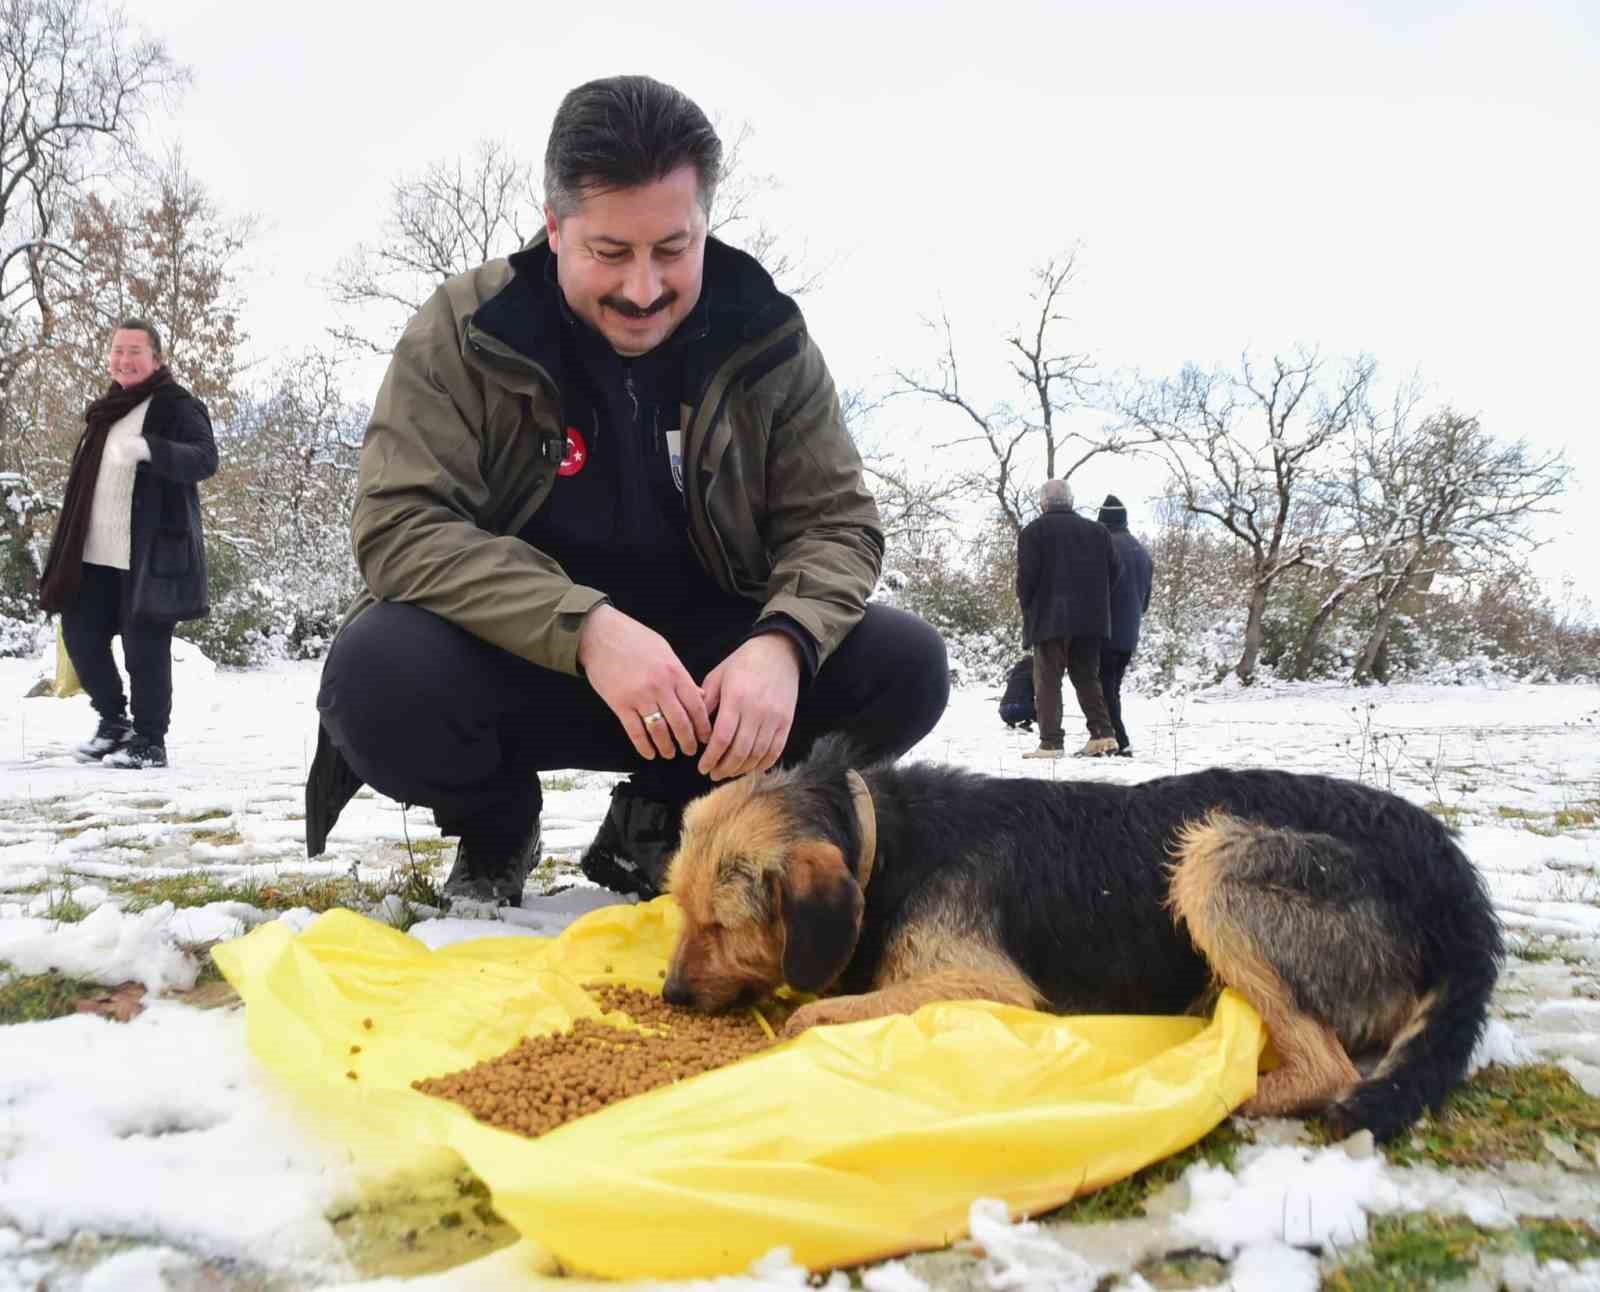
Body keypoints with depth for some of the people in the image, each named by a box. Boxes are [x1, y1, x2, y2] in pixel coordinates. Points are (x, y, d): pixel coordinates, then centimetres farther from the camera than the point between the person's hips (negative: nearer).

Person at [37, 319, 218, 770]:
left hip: (150, 555, -8)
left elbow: (205, 459, -20)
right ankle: (113, 719, 27)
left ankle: (149, 740, 5)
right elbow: (88, 483, 25)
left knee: (144, 646, -6)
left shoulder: (176, 405, -5)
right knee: (80, 634, 9)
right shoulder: (108, 409, 19)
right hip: (96, 555, 8)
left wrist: (150, 449, -37)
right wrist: (70, 545, 22)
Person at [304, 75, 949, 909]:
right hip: (515, 663, -2)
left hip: (703, 660, 2)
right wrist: (585, 627, -34)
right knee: (377, 677, -33)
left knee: (903, 667, -20)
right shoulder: (464, 330, -12)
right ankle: (496, 830, 4)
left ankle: (655, 827, 5)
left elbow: (834, 523, -5)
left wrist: (783, 641, -28)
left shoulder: (767, 341, -6)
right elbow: (400, 526, -19)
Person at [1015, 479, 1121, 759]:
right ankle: (1103, 734, 6)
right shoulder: (1097, 531, 11)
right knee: (1087, 677, 14)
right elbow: (1114, 570, 7)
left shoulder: (1033, 531, -4)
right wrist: (1093, 599, 16)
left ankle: (1051, 742, -5)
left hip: (1050, 619, -5)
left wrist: (1028, 608, 4)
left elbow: (1027, 576, -11)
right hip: (1090, 619, 5)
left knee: (1048, 680, 0)